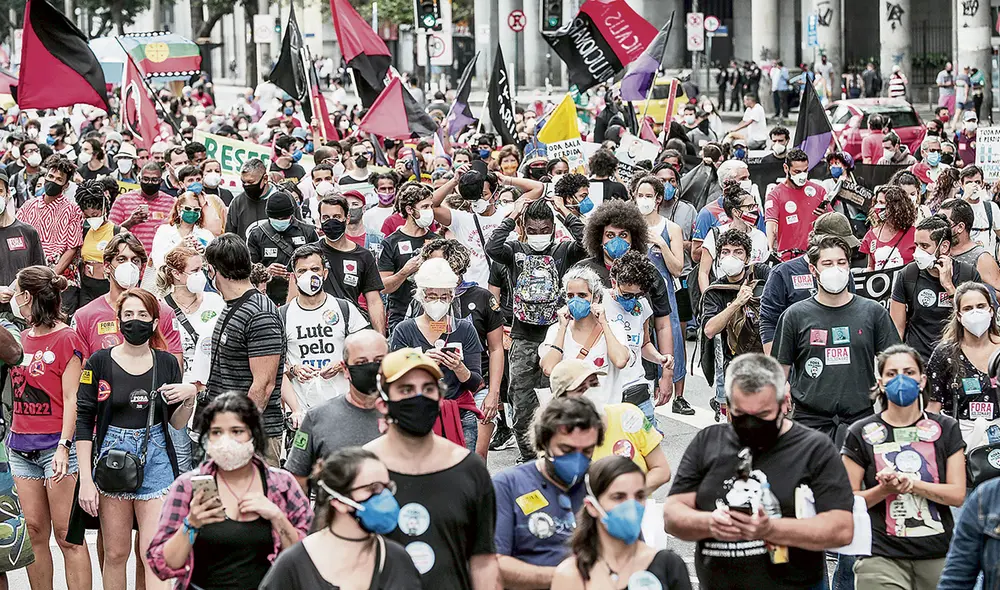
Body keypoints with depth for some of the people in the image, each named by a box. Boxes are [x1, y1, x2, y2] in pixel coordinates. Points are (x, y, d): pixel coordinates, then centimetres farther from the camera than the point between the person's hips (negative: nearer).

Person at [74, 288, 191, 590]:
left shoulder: (167, 363, 6)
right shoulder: (100, 362, -1)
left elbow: (177, 423, 12)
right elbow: (83, 420, -1)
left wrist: (189, 397, -10)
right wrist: (86, 479, -7)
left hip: (156, 458, 1)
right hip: (112, 455, -1)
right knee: (116, 554, 4)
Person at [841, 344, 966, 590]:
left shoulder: (946, 429, 8)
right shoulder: (861, 433, 3)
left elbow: (958, 495, 1)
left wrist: (910, 483, -12)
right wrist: (885, 489, -15)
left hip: (939, 556, 2)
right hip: (882, 555, -2)